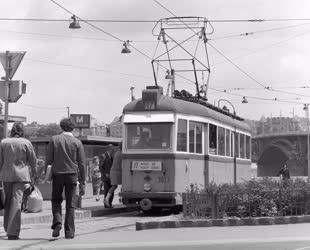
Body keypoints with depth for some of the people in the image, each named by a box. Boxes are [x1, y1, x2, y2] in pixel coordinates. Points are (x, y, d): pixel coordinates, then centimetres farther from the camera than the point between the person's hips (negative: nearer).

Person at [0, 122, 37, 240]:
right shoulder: (26, 143, -4)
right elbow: (33, 160, 1)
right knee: (17, 202, -5)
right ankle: (13, 232, -10)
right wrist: (33, 175, 14)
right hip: (21, 175, -2)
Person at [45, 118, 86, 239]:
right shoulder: (77, 142, 2)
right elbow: (81, 164, 1)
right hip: (72, 175, 0)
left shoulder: (54, 139, 2)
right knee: (70, 204, 7)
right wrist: (82, 183, 5)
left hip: (57, 174, 0)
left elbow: (48, 160, -3)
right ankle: (69, 231, 4)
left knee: (56, 200, 15)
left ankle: (57, 222, -9)